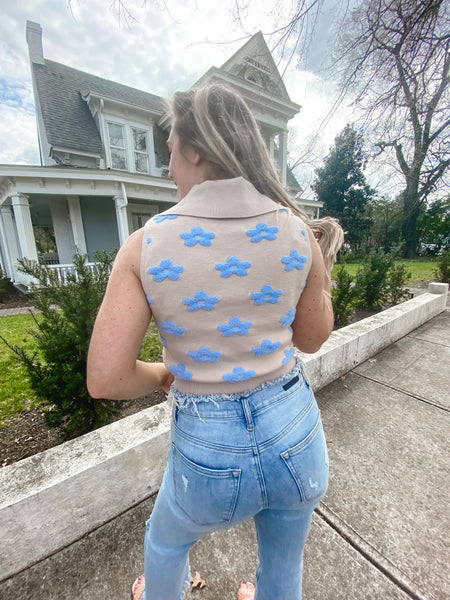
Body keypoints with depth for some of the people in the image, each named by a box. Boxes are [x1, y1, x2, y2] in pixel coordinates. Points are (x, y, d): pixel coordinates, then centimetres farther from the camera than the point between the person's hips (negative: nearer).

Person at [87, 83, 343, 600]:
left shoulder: (145, 245, -18)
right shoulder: (298, 232, -12)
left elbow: (105, 380, -16)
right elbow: (313, 339, 0)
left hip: (209, 454, -1)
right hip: (295, 437, 3)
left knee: (165, 541, 40)